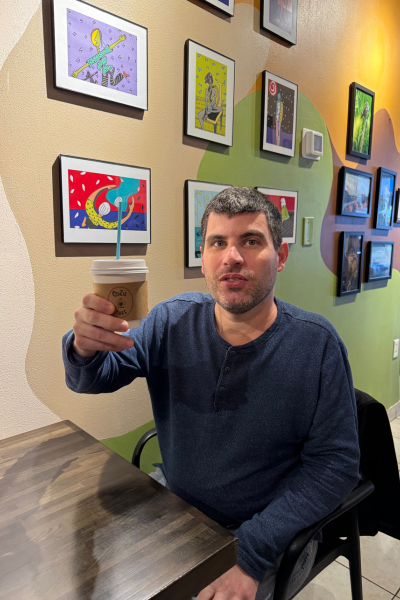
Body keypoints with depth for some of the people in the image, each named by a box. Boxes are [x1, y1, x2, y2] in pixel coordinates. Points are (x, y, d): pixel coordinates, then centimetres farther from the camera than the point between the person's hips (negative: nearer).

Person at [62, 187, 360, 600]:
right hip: (171, 500, 3)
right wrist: (85, 348, -30)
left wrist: (252, 556, -21)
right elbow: (93, 379, -4)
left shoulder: (317, 344, -17)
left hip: (271, 532, -2)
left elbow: (334, 461, -15)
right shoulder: (172, 321, -9)